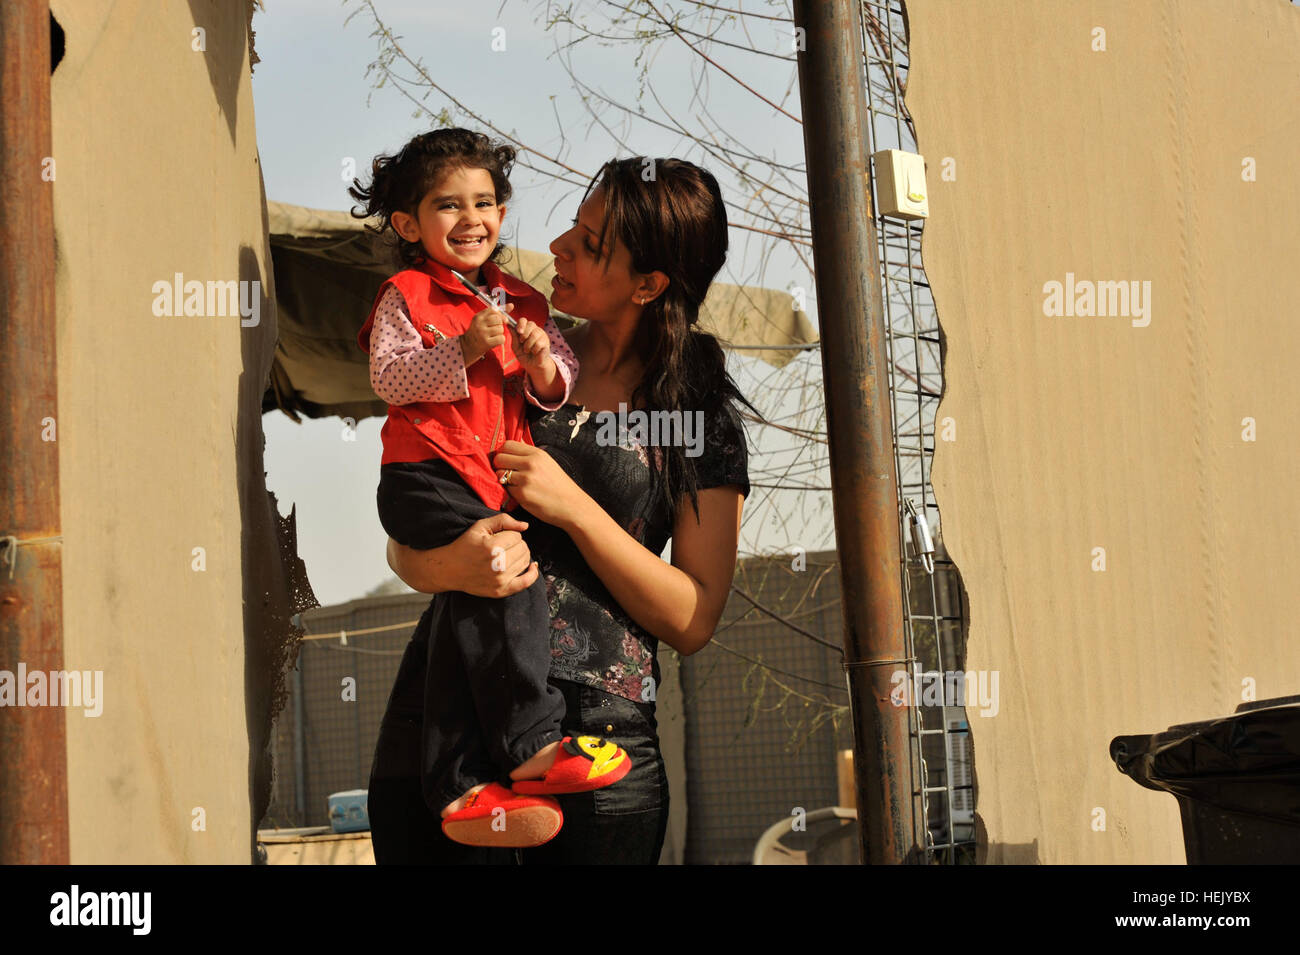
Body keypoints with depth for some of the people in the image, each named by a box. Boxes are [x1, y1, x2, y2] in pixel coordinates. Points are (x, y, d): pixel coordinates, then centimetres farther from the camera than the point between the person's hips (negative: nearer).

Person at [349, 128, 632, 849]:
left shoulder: (523, 302, 21)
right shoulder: (405, 296, 6)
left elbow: (565, 381, 19)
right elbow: (389, 378, -5)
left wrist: (543, 369, -4)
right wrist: (464, 351, -17)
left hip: (498, 479, 5)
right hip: (425, 475, -5)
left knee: (474, 613, -7)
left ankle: (462, 789, -8)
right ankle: (529, 742, -21)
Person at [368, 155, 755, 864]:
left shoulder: (703, 416, 4)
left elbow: (692, 620, -1)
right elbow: (402, 544, 9)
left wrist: (573, 507, -12)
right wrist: (445, 565, -15)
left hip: (598, 731, -2)